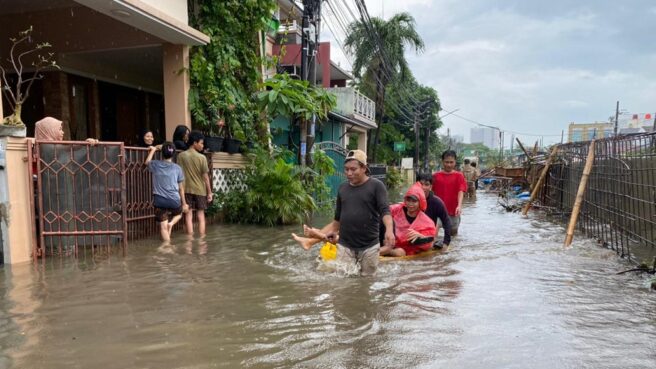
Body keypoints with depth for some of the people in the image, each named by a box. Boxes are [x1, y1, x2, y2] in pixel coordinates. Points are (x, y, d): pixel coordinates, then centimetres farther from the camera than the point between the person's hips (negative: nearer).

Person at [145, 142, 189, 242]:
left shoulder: (155, 165, 3)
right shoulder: (177, 168, 1)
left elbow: (147, 162, 30)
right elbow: (181, 188, 6)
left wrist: (153, 150, 43)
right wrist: (184, 203, 15)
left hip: (159, 201, 0)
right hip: (174, 200, 0)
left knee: (163, 227, 6)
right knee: (178, 214, 30)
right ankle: (171, 223, 1)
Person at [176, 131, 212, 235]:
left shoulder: (181, 156, -2)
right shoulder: (202, 157, -9)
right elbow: (205, 177, -7)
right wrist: (209, 192, 0)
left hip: (186, 189, 2)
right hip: (200, 190, -2)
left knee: (188, 217, 4)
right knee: (201, 217, 7)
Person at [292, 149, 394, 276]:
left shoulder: (376, 186, -5)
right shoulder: (343, 188, 9)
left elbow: (384, 210, -16)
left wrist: (389, 230, -34)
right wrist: (319, 233, 16)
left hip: (369, 246, -3)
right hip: (345, 245, 3)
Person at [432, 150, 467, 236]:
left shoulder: (459, 176, -3)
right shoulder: (436, 176, 0)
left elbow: (461, 192, -14)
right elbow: (433, 192, 5)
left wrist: (459, 206, -29)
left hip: (453, 210, 0)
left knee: (453, 232, 17)